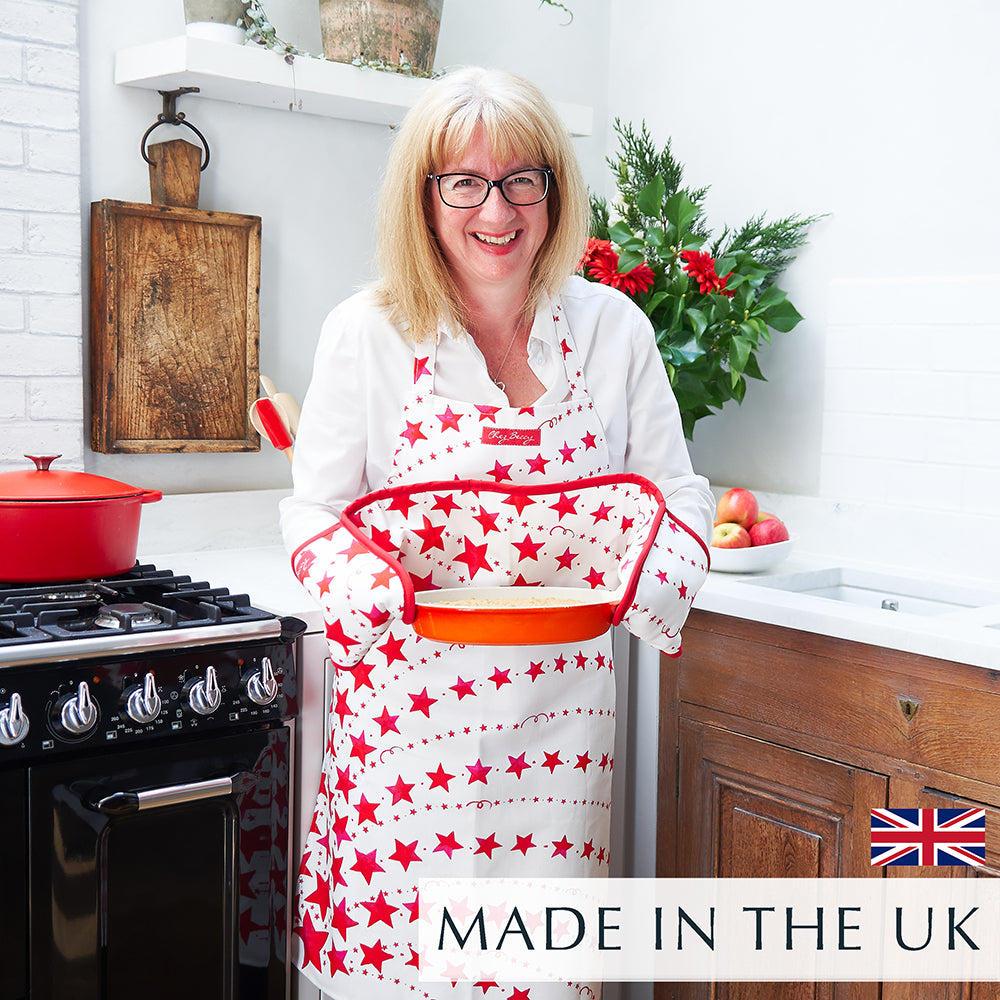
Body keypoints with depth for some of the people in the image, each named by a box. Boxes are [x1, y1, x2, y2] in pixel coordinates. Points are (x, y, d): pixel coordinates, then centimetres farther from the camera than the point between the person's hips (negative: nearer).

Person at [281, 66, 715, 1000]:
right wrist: (344, 570, -21)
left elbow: (677, 488, 6)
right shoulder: (365, 333, -4)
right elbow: (314, 508, 1)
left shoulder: (611, 327, 1)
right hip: (407, 701, -1)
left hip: (561, 702, 2)